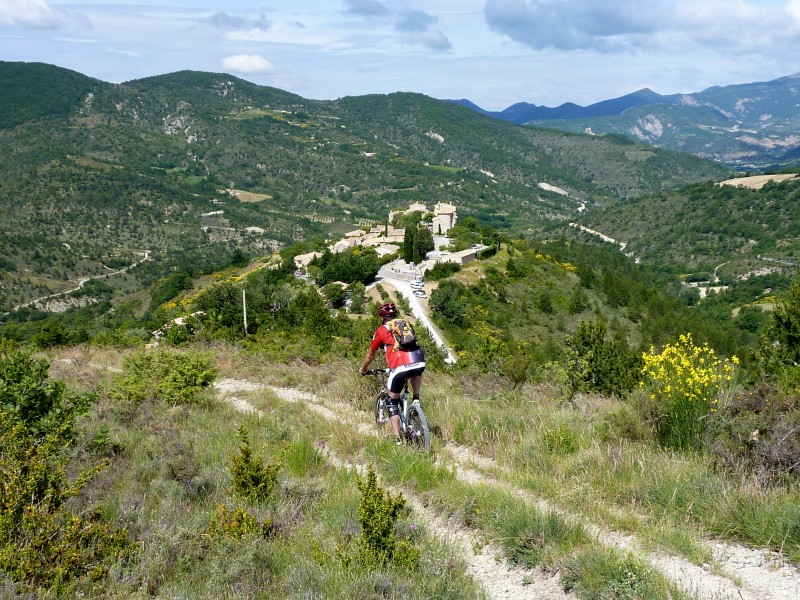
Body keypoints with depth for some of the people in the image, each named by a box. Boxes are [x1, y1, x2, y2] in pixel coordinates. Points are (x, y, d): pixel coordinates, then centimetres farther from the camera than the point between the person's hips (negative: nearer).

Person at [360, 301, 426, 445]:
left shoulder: (381, 330, 17)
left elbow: (370, 355, 27)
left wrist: (362, 370, 45)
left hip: (400, 367, -3)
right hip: (419, 363, 3)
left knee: (392, 401, 15)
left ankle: (397, 438, 9)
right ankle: (416, 400, 22)